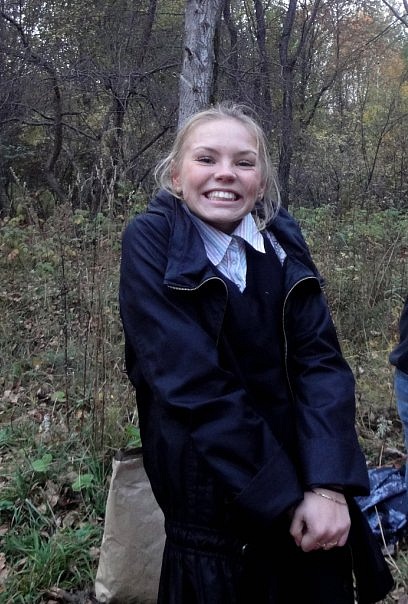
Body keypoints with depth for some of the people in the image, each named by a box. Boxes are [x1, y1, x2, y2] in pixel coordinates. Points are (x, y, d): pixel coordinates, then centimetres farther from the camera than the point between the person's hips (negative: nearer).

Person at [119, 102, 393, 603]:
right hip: (209, 490, -3)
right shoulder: (150, 241, -12)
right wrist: (286, 495, -20)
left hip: (308, 476, 4)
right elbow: (192, 380, -20)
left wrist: (329, 485, -20)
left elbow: (320, 359, -7)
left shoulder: (282, 239, -1)